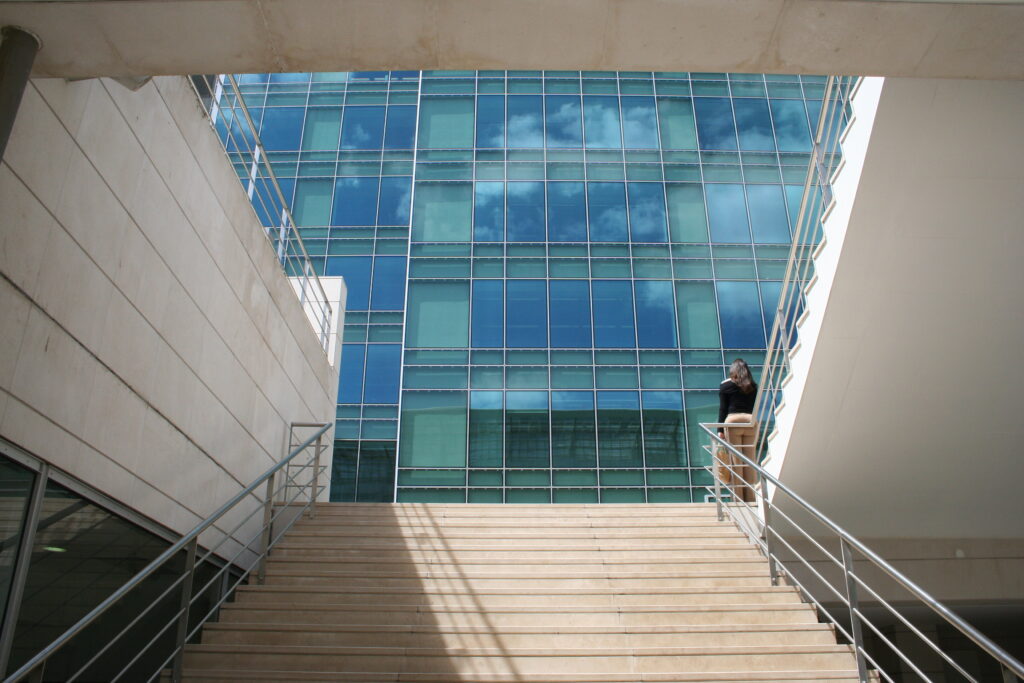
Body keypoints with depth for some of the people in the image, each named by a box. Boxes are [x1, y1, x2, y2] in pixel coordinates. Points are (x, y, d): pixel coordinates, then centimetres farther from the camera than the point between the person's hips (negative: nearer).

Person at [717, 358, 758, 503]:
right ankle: (750, 498, 5)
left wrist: (720, 430, 2)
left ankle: (738, 499, -4)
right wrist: (753, 421, 13)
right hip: (751, 422, 3)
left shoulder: (726, 385, 5)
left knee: (735, 460, -2)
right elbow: (754, 407, 11)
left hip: (733, 421, -3)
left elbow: (723, 408, 2)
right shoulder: (753, 386, 14)